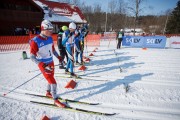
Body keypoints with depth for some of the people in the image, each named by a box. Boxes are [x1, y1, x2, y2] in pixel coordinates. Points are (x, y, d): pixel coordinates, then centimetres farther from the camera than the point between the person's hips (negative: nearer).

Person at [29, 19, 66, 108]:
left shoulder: (50, 38, -1)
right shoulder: (35, 41, -21)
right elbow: (32, 57, -23)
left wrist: (58, 57, 4)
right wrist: (41, 64, -37)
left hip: (51, 63, 7)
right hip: (43, 65, -7)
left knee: (51, 79, 23)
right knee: (53, 82, -4)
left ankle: (48, 93, 49)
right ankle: (56, 100, 16)